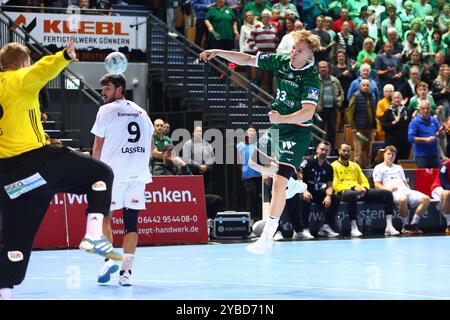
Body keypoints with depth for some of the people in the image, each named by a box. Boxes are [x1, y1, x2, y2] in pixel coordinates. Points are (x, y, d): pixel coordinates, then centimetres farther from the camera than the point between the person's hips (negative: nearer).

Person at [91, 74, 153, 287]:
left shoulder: (106, 110, -1)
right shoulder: (140, 112, 15)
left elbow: (98, 145, -1)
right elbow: (150, 145, 19)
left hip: (113, 173, -4)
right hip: (138, 174, 4)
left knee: (104, 217, 6)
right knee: (131, 222, 2)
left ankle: (109, 259, -10)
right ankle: (126, 271, -3)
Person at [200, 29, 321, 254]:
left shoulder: (311, 78, -23)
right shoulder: (281, 61, -4)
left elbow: (308, 112, -33)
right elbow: (247, 60, 5)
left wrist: (281, 118, -46)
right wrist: (217, 52, -2)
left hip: (297, 132, -8)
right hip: (277, 125, 8)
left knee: (278, 183, -16)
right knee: (256, 163, 24)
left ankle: (266, 238, -13)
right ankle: (293, 184, 46)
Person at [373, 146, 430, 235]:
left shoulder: (399, 168, 35)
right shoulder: (379, 168, 16)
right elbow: (377, 185, 4)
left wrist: (408, 189, 8)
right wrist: (388, 188, -14)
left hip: (405, 190, 6)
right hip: (394, 192, -6)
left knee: (426, 199, -18)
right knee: (403, 199, -43)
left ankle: (413, 224, -18)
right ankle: (406, 226, -27)